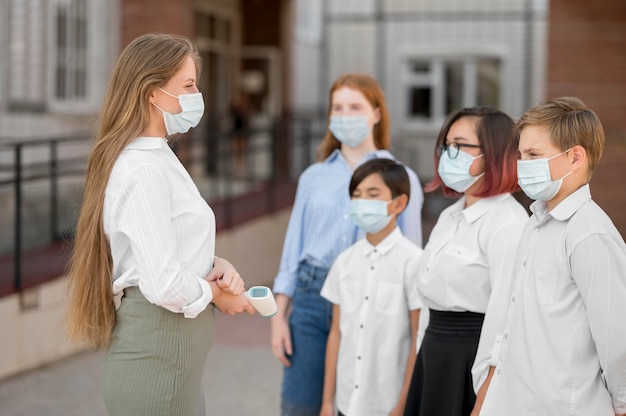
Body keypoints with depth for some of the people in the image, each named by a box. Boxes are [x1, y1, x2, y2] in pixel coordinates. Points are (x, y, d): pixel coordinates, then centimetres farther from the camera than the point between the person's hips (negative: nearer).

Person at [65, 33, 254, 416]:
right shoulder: (143, 169, -19)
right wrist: (215, 293, -7)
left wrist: (217, 266, 2)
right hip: (158, 348, -10)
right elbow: (164, 284, -25)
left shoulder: (158, 158, 13)